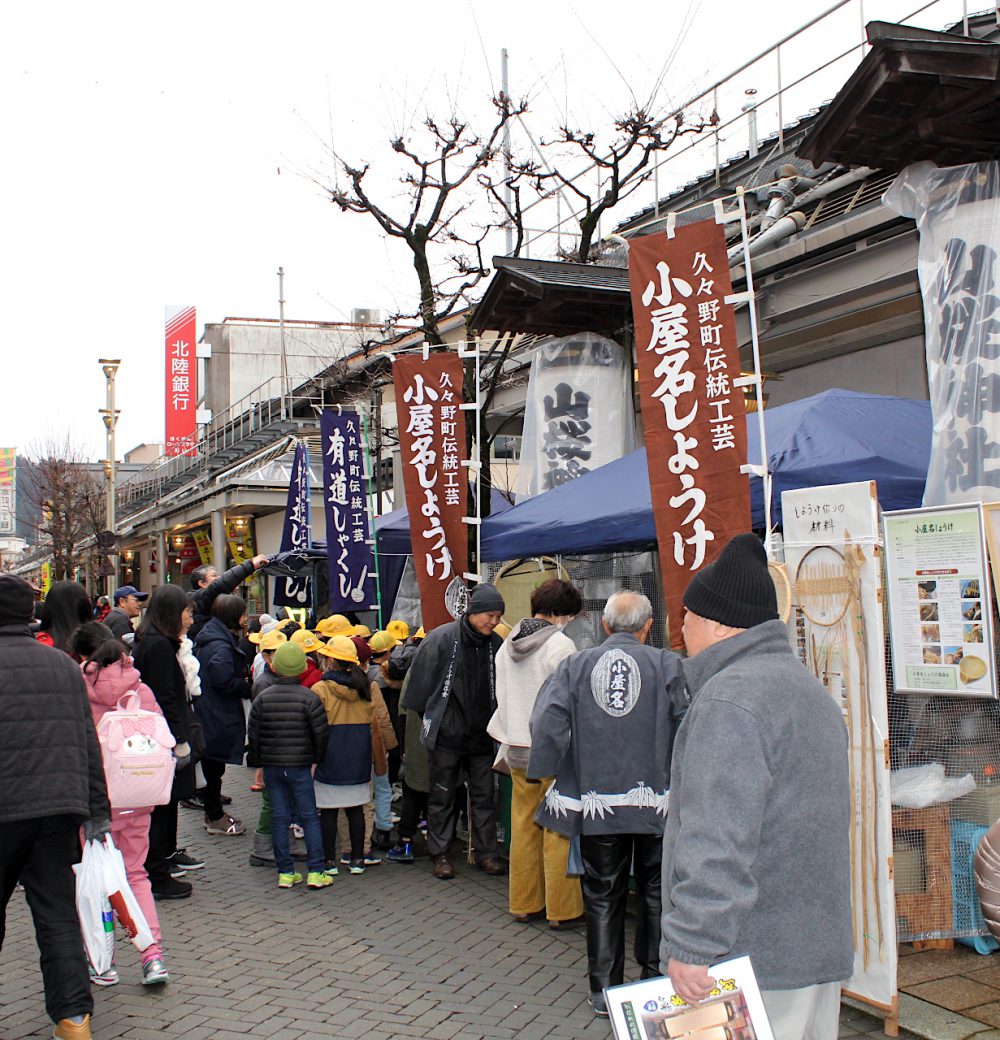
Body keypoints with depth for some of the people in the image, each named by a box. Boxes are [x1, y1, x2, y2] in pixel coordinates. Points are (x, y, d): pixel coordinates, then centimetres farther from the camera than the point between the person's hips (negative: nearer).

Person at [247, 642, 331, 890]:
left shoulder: (262, 698, -1)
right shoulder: (309, 698, -9)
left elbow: (253, 735, 4)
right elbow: (321, 734, -8)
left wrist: (256, 764, 14)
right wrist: (317, 759, 8)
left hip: (271, 767, 3)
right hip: (299, 767, -2)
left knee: (279, 818, 9)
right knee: (309, 817, 5)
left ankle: (285, 872, 12)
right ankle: (315, 871, 3)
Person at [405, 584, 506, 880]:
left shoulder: (495, 644, 1)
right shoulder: (442, 639, -11)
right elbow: (421, 682, -4)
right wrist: (429, 717, 2)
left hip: (482, 735, 3)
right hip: (447, 734, -3)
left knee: (485, 795, 8)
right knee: (443, 796, 8)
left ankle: (486, 853, 19)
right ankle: (441, 854, 19)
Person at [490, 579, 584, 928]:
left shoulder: (507, 644, 9)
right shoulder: (561, 645, -14)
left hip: (517, 749, 7)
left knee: (523, 827, 14)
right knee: (559, 831, 1)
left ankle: (523, 903, 22)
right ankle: (562, 909, 8)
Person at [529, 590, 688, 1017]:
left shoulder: (575, 665, -2)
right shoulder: (666, 664, -5)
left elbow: (547, 723, -10)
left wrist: (551, 776, 1)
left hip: (594, 801, 1)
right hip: (657, 799, -1)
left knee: (603, 894, 12)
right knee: (656, 891, 16)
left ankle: (604, 990, 16)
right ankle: (656, 980, 23)